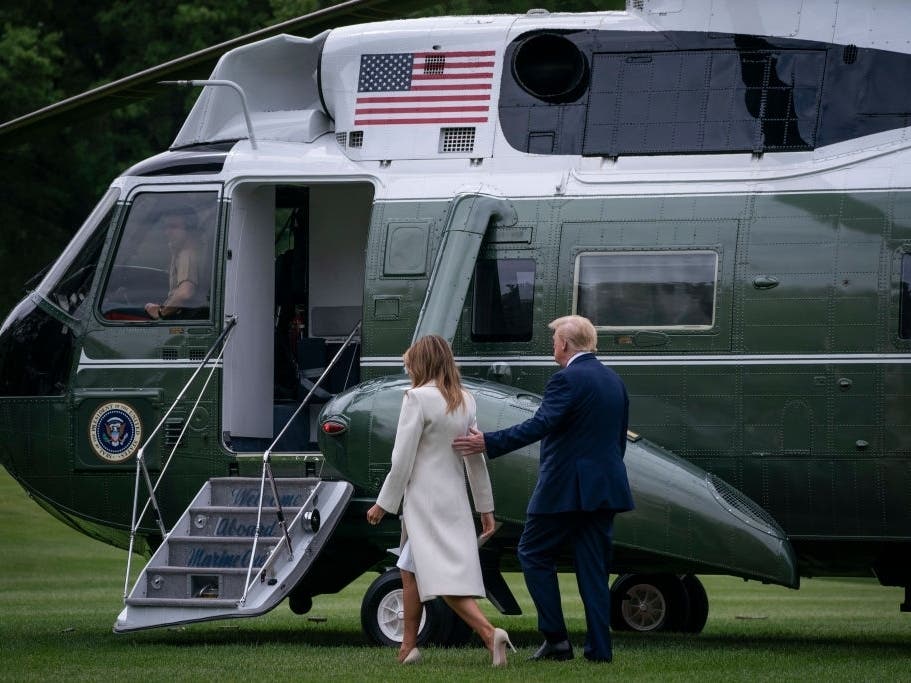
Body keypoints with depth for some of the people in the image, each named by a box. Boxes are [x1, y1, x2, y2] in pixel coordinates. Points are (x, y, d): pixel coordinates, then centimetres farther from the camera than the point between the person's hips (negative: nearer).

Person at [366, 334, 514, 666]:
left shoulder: (418, 398, -12)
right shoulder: (465, 401, 8)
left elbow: (402, 461, -13)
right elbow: (476, 459, 11)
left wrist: (383, 504, -5)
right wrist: (486, 508, 15)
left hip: (425, 499, -7)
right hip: (456, 499, 7)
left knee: (445, 578, -9)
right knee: (410, 571, 18)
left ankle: (489, 633, -25)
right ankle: (408, 647, 20)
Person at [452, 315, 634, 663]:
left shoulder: (568, 380, -14)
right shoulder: (614, 381, 13)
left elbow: (541, 424, -25)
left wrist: (488, 442, -26)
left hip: (566, 487, -8)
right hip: (605, 488, 8)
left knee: (534, 554, 5)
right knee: (593, 566, 9)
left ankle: (555, 637, -1)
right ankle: (599, 648, 6)